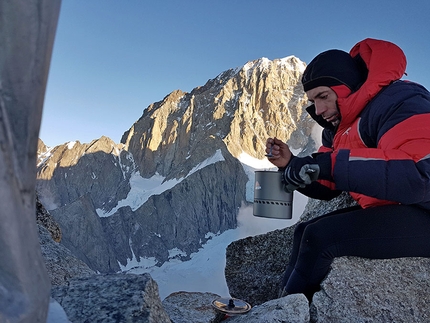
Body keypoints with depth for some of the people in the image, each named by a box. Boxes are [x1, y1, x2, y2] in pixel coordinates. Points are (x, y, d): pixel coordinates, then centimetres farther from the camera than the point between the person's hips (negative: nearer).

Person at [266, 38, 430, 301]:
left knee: (321, 236, -20)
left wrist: (330, 164, -35)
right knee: (305, 232, 8)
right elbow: (327, 189, 11)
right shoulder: (339, 127, 8)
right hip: (387, 211, 9)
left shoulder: (399, 102, -18)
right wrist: (291, 164, -6)